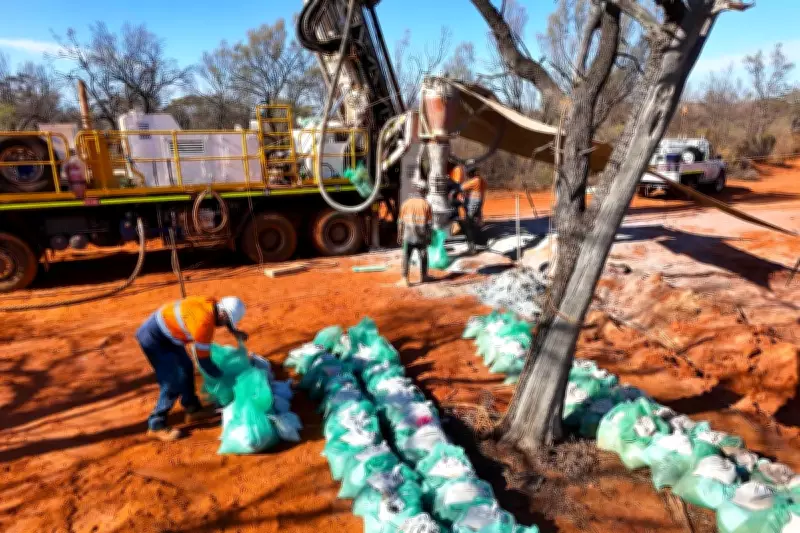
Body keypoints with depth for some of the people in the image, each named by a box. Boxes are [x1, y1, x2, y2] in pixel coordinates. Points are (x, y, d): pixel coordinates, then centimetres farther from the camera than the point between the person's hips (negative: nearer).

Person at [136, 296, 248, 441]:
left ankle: (193, 409, 32)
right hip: (153, 337, -10)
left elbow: (224, 318, 20)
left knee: (186, 368, 17)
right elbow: (203, 360, -20)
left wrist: (235, 332, 7)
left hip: (165, 332, 10)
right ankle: (156, 425, 4)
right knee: (173, 382, -10)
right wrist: (221, 376, -5)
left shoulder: (213, 303, -8)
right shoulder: (204, 323, -30)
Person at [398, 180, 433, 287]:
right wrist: (429, 237, 8)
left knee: (406, 257, 5)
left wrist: (399, 235, 11)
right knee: (423, 256, 15)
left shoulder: (406, 203, -1)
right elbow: (430, 223, -1)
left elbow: (401, 222, 2)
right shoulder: (426, 205, -4)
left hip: (408, 236, 0)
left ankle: (405, 277, -3)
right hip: (421, 237, 0)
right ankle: (423, 276, 26)